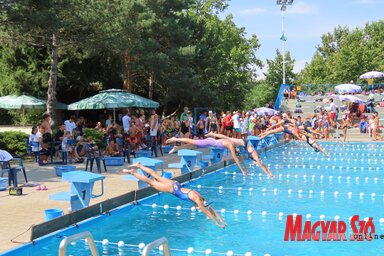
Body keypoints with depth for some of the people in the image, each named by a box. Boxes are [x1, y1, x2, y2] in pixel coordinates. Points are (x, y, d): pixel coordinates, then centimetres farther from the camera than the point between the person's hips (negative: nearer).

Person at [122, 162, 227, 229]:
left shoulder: (201, 198, -4)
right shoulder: (197, 199, -24)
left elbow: (212, 210, 1)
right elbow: (207, 212, -25)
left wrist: (222, 221, -1)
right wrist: (217, 223, -22)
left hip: (175, 185, 7)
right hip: (173, 188, -7)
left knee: (156, 176, 19)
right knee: (150, 182, 4)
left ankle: (139, 165, 31)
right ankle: (132, 172, 15)